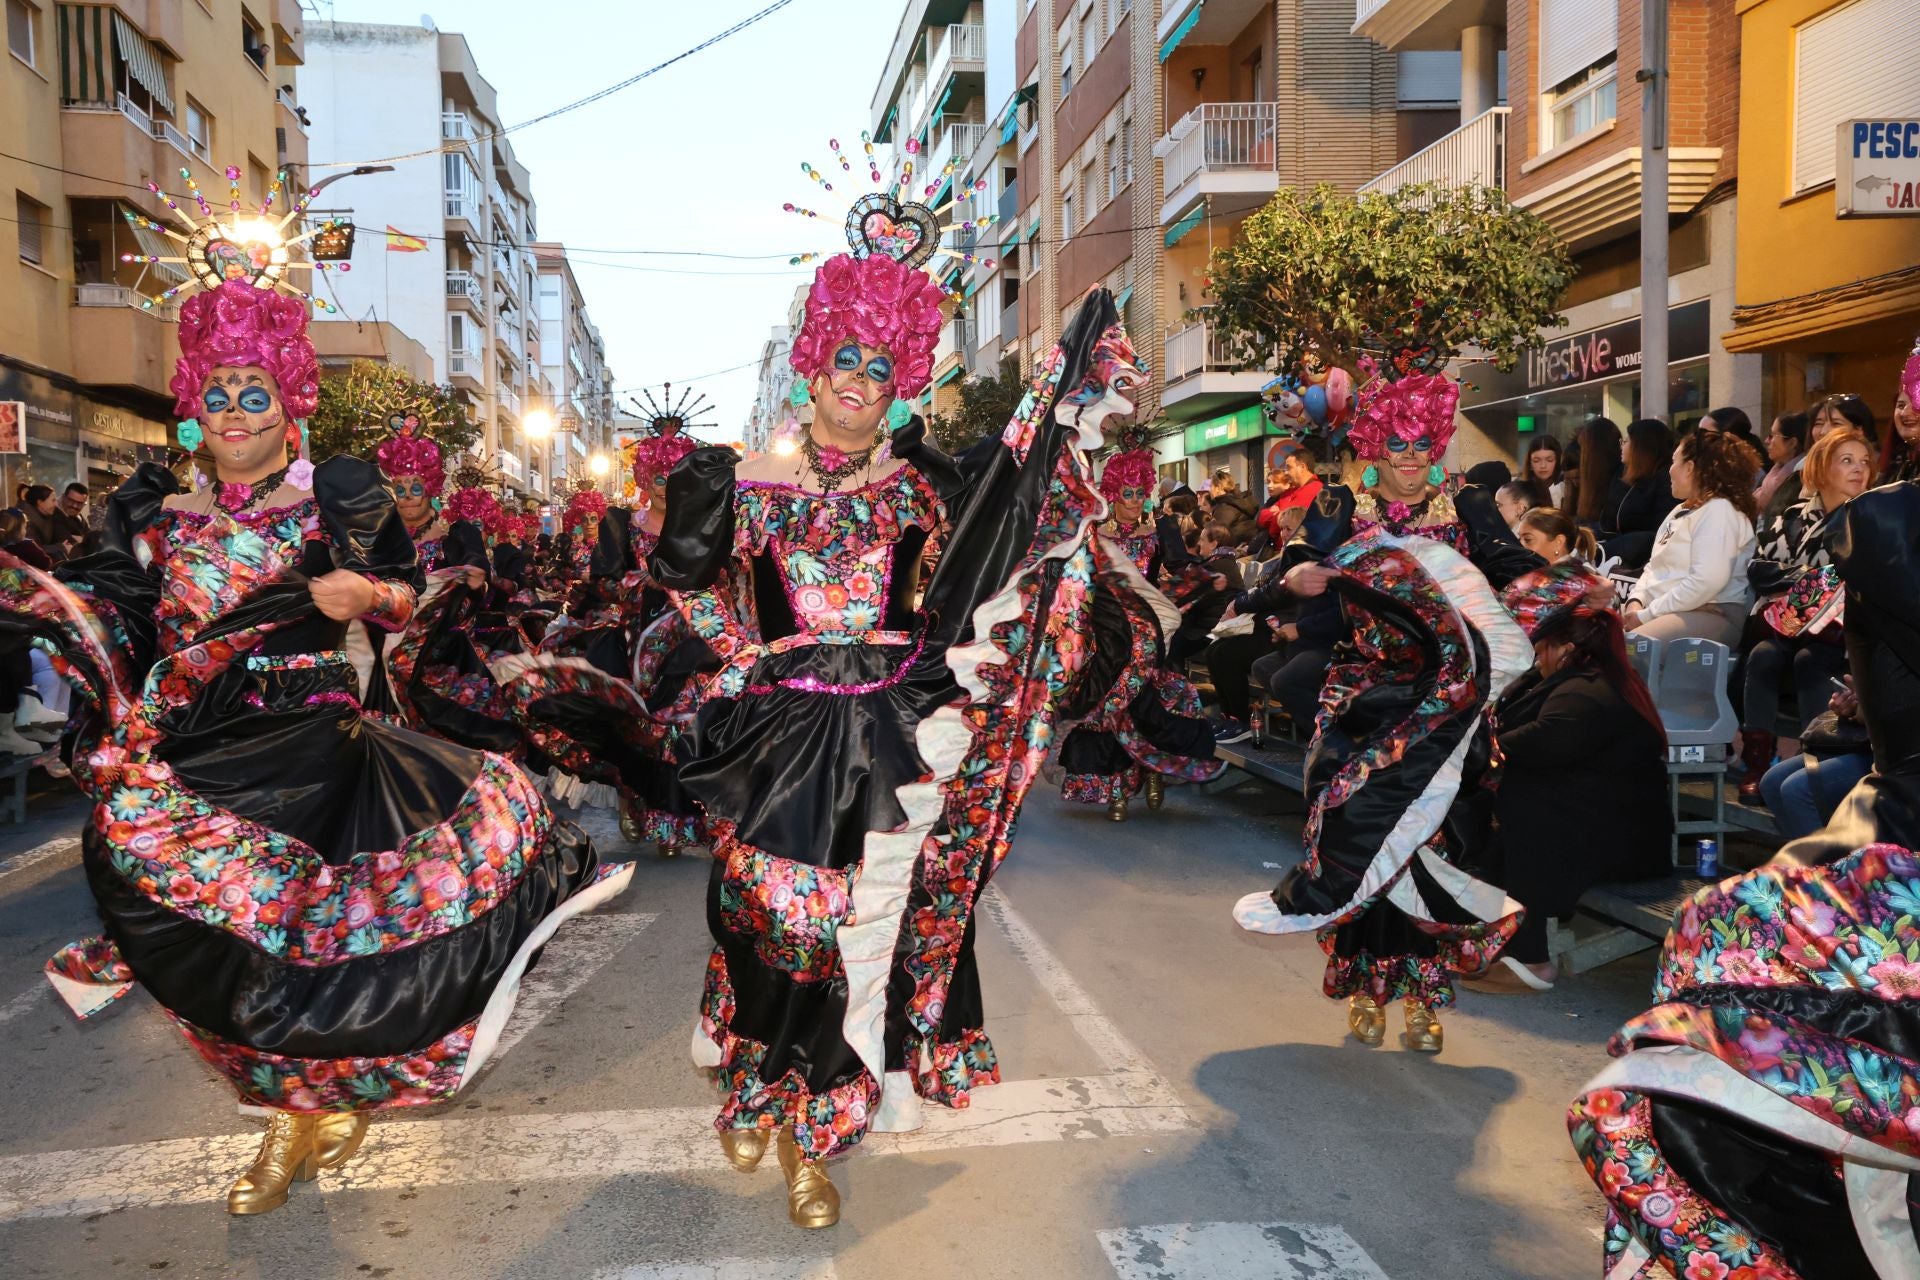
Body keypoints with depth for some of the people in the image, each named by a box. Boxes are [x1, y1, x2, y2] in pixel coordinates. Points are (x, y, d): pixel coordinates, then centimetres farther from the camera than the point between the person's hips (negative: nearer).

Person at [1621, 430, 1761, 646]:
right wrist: (1636, 602, 1)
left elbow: (1706, 582, -21)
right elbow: (1654, 567, 22)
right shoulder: (1681, 511, 23)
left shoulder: (1718, 510, -8)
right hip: (1665, 611, 9)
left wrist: (1647, 615, -17)